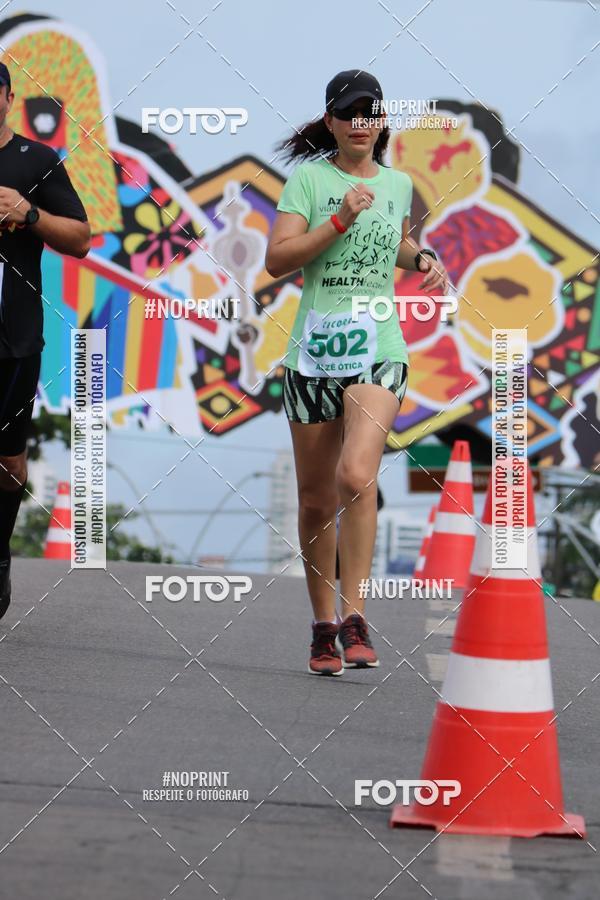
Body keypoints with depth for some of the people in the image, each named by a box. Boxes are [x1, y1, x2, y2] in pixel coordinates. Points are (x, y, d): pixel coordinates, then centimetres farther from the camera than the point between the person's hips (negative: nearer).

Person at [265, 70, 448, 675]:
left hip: (378, 348, 1)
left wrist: (423, 260, 12)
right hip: (313, 349, 0)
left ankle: (354, 616, -16)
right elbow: (276, 259, -8)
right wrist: (340, 220, -15)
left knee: (357, 474, -22)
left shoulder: (398, 184, 12)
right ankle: (323, 627, 19)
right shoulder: (308, 177, 1)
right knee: (315, 500, 5)